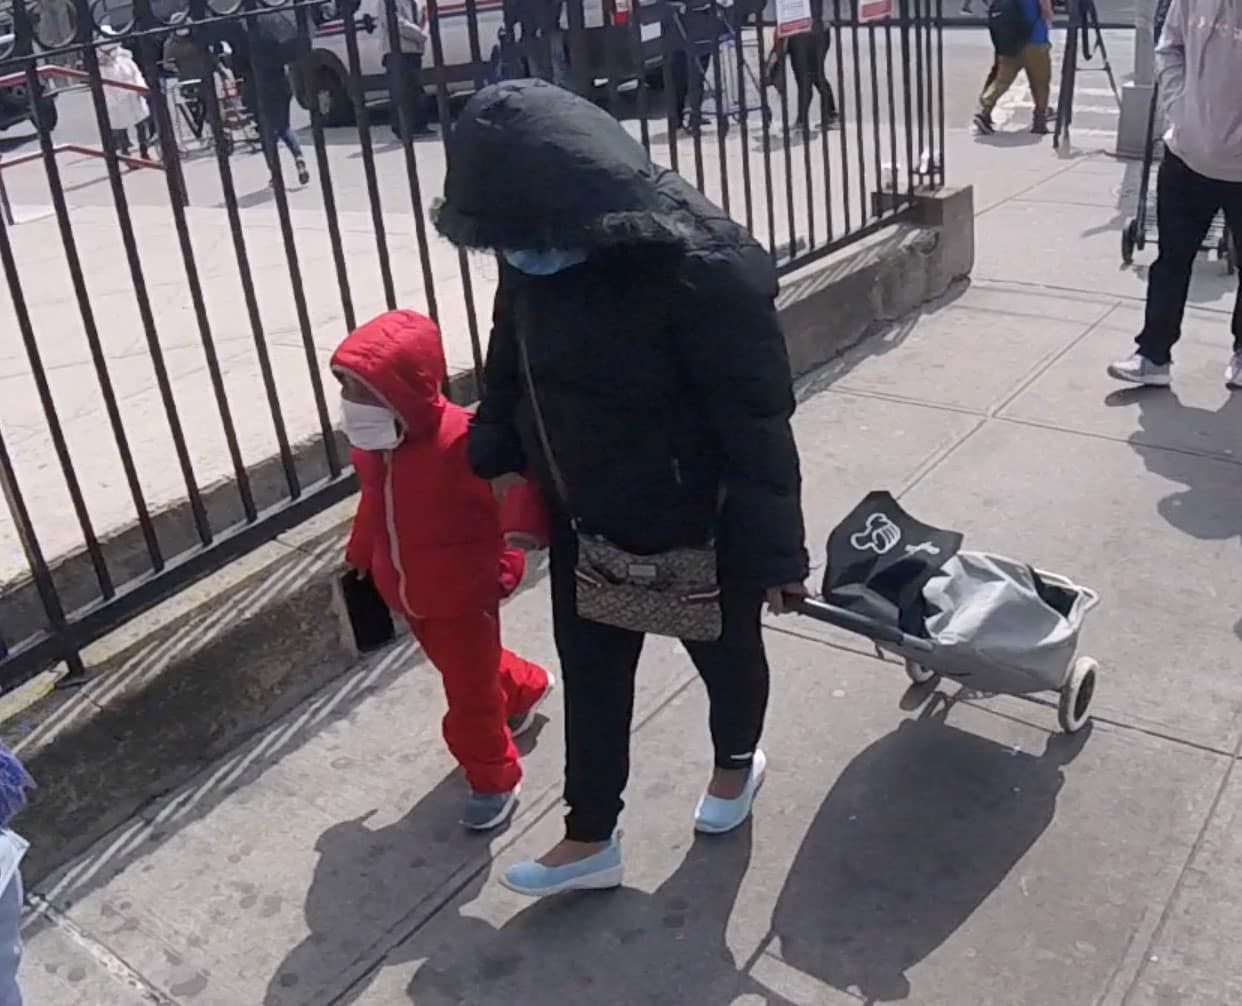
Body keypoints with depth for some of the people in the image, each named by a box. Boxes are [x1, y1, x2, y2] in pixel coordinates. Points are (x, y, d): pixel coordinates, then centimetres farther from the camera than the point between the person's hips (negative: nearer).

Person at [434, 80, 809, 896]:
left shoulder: (701, 270, -31)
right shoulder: (533, 256, -10)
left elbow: (756, 420, -26)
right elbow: (512, 362, 9)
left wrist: (772, 548, -21)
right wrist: (503, 457, 2)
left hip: (696, 519, -6)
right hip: (585, 514, 6)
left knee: (723, 648, 21)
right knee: (589, 670, 17)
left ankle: (738, 762, 53)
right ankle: (590, 839, 36)